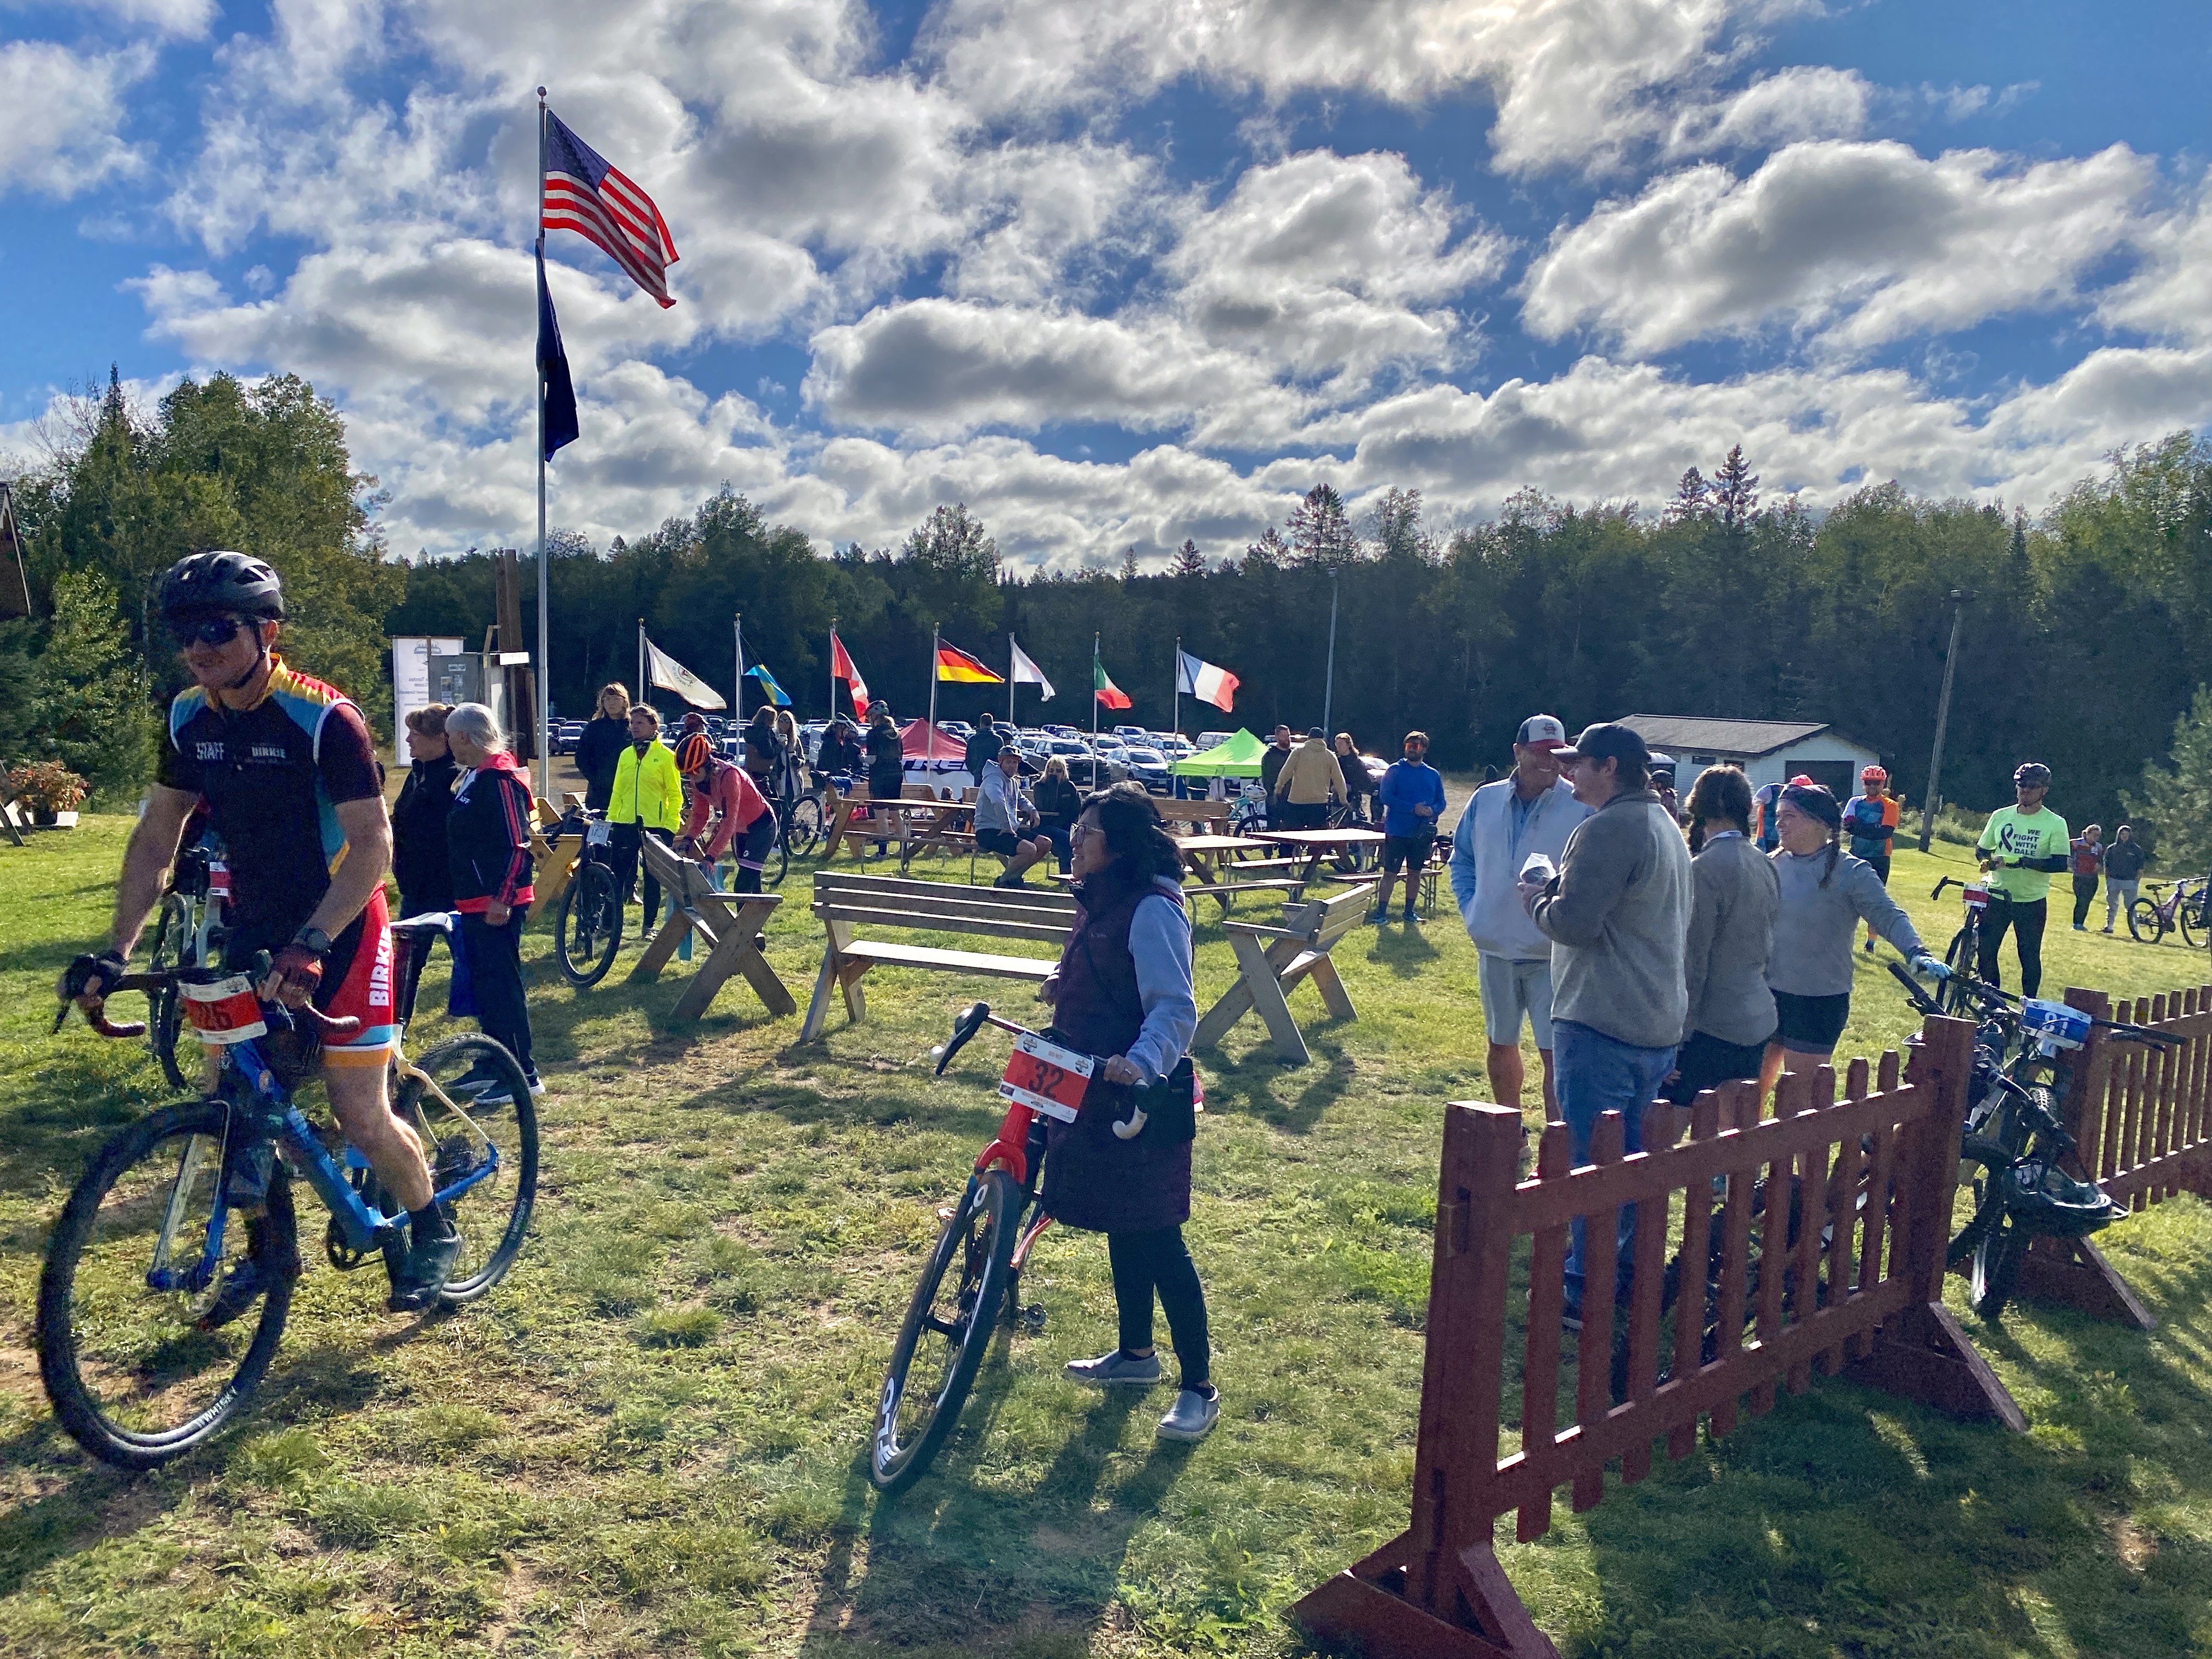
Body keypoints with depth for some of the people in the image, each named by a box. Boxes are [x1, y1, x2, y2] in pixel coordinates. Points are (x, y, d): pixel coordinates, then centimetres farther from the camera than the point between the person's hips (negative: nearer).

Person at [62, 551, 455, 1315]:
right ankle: (267, 1251, 28)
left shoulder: (325, 718, -21)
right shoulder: (190, 718, -2)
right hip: (253, 927, 6)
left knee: (359, 1115, -5)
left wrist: (311, 944, -33)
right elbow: (156, 838, 5)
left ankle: (432, 1232, 20)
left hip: (339, 927, -6)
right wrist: (116, 951, -1)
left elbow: (373, 845, -24)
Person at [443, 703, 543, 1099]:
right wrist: (461, 896, 22)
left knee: (502, 985, -7)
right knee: (482, 983, 16)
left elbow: (517, 846, -21)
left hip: (497, 904, -10)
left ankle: (524, 1074, -2)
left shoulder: (500, 779, -16)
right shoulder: (473, 776, 14)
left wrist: (503, 899, -24)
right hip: (474, 902, 10)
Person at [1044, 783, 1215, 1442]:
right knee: (1120, 1227, 20)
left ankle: (1200, 1388, 9)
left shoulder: (1152, 911, -20)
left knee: (1156, 1238, -3)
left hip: (1140, 1098, -9)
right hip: (1098, 1091, 10)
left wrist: (1141, 1062, -40)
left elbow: (1175, 1009, -26)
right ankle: (1136, 1354, 36)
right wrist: (1063, 987, 11)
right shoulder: (1101, 903, 9)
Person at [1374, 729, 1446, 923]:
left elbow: (1441, 802, 10)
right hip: (1396, 832, -4)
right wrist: (1413, 809, -19)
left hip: (1421, 834, 4)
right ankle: (1381, 912, 1)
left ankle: (1409, 911, 23)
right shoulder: (1395, 770, -2)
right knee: (1390, 873, -3)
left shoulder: (1433, 774, 9)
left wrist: (1432, 810, -14)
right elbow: (1385, 797, -12)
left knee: (1415, 873, 11)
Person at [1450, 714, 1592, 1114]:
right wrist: (1470, 906, 4)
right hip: (1494, 949, 5)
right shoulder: (1486, 800, 4)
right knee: (1501, 1046, 19)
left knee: (1556, 1054, -7)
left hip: (1553, 955, -5)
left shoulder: (1582, 807, -9)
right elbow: (1462, 859, 16)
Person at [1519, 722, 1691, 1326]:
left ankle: (1587, 1293, 4)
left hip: (1602, 1024, -10)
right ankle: (1626, 1272, 29)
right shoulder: (1666, 825, 15)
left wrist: (1536, 898, -2)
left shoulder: (1608, 829, -18)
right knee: (1633, 1157, 18)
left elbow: (1574, 923, -23)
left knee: (1590, 1159, -2)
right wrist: (1559, 890, 16)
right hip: (1660, 1022, 10)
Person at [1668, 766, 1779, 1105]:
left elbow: (1692, 964, -17)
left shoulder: (1705, 868, -16)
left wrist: (1673, 1040, -13)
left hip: (1713, 1029, -8)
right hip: (1759, 1025, 8)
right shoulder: (1765, 865, 8)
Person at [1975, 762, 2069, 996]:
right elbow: (1982, 849, 15)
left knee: (2030, 957, 4)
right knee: (1986, 951, 3)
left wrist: (2023, 861, -25)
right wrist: (1991, 860, -8)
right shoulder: (2001, 816, 5)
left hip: (2032, 902, -3)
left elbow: (2060, 863, -13)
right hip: (1996, 897, 3)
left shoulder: (2055, 824, -5)